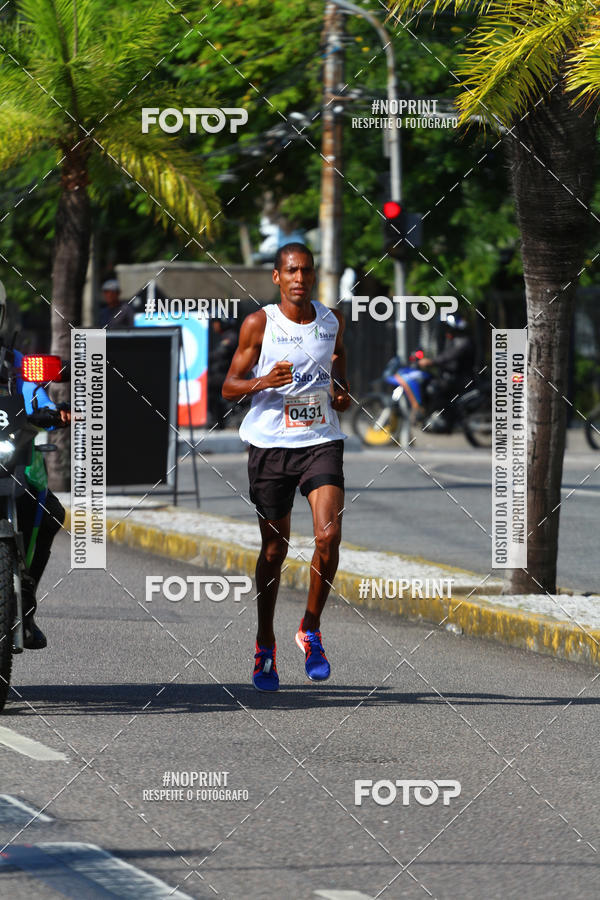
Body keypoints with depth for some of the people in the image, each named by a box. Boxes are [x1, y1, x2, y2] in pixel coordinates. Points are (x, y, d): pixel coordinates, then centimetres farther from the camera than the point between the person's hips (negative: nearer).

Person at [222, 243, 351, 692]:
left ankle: (311, 630, 3)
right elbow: (229, 387, -3)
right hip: (271, 444, -2)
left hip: (322, 440, 2)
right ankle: (265, 646, 21)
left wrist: (343, 392, 4)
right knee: (274, 548, 5)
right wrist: (264, 382, -22)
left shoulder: (332, 320, 5)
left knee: (329, 536, -16)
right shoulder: (259, 324, -5)